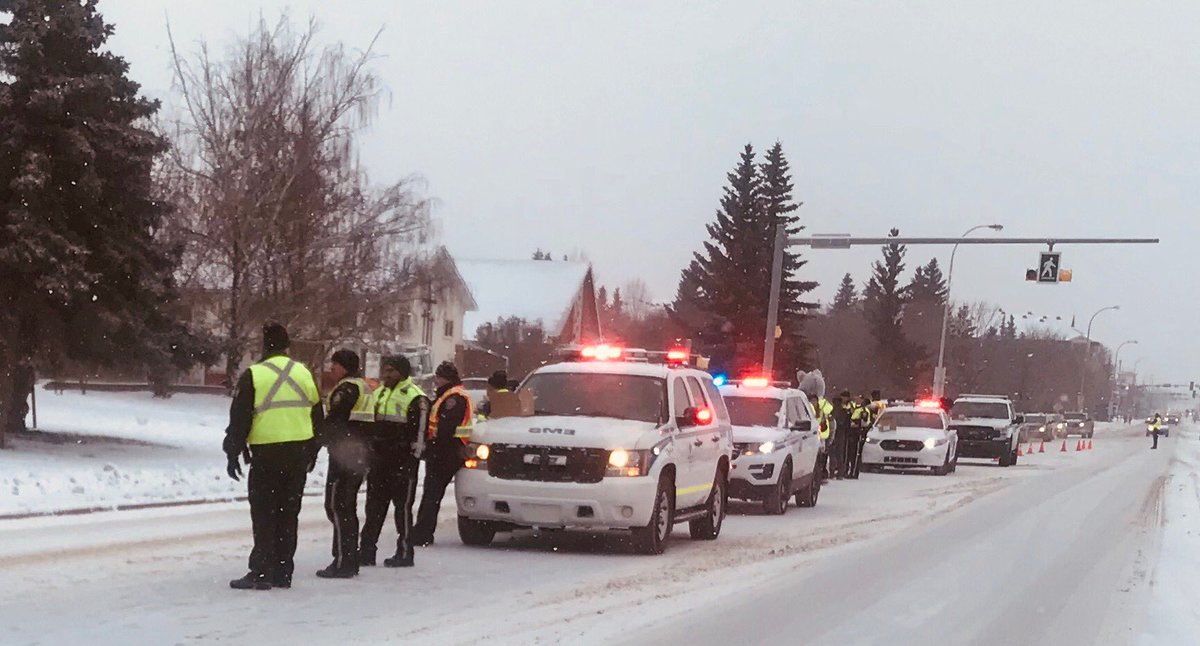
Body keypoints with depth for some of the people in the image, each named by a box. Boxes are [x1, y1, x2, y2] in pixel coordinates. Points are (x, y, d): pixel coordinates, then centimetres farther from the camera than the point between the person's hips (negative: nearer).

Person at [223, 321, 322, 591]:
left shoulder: (253, 375, -8)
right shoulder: (304, 373, 9)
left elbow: (239, 419, -8)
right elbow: (316, 416, 15)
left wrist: (232, 454, 1)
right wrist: (311, 454, 23)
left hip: (267, 454, -5)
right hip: (299, 452, 5)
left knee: (264, 515, 0)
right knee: (288, 513, 11)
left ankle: (261, 572, -3)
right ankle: (282, 572, 14)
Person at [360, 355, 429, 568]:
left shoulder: (415, 397, -9)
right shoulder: (380, 394, 17)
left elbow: (419, 432, -12)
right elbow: (370, 426, 24)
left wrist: (411, 460, -16)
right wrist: (368, 457, 18)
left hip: (402, 461, -8)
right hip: (379, 459, 8)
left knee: (403, 506, -2)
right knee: (374, 507, 8)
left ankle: (405, 553, 4)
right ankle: (366, 551, 11)